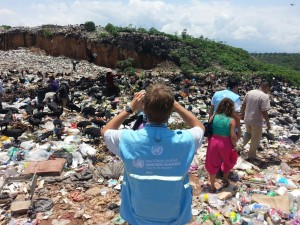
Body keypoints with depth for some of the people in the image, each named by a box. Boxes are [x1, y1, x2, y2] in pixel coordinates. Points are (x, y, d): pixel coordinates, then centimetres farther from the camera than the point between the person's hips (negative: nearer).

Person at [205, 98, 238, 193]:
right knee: (228, 162, 28)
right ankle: (225, 178, 44)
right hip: (225, 143, -2)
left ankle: (212, 186, 24)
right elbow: (233, 137, -13)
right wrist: (234, 146, 3)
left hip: (213, 142, 2)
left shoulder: (213, 116, -5)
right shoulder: (231, 120, -12)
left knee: (212, 164, 15)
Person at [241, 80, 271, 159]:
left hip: (247, 119, 6)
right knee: (255, 139, 13)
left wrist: (242, 114, 22)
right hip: (256, 122, -6)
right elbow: (264, 112, -21)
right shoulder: (265, 96, -19)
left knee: (248, 133, 31)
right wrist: (268, 123, -10)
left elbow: (243, 105, 9)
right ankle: (251, 156, 27)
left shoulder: (249, 92, 1)